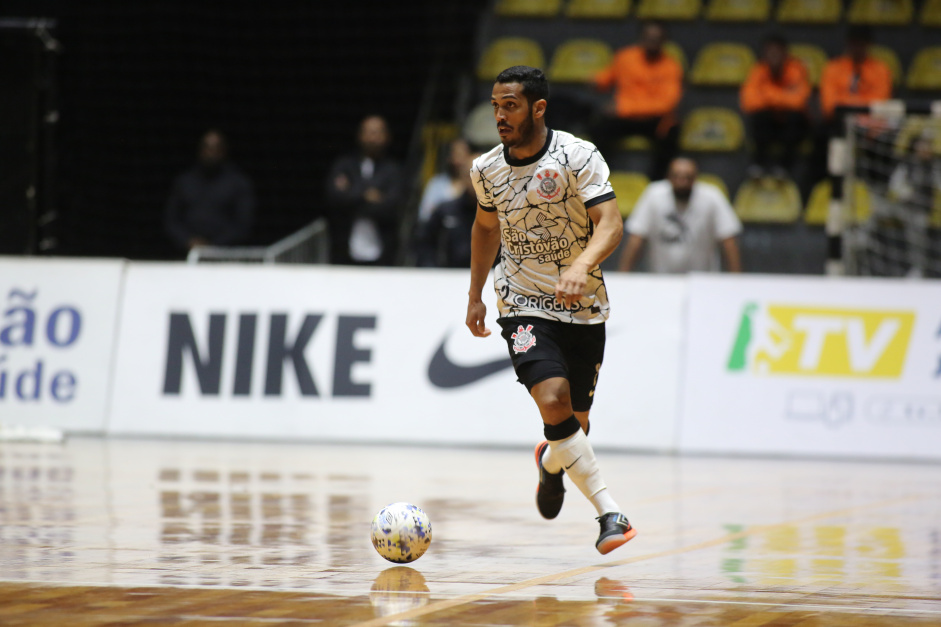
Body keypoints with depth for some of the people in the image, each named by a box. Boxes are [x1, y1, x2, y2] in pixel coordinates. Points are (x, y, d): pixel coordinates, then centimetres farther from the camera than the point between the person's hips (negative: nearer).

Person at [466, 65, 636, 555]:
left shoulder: (579, 157, -14)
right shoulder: (486, 170, -2)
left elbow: (609, 225, -24)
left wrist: (580, 267, -42)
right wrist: (475, 295, 20)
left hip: (583, 308, 0)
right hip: (524, 304, 1)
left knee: (575, 422, 8)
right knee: (553, 403, -24)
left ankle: (551, 463, 46)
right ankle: (609, 513, -20)